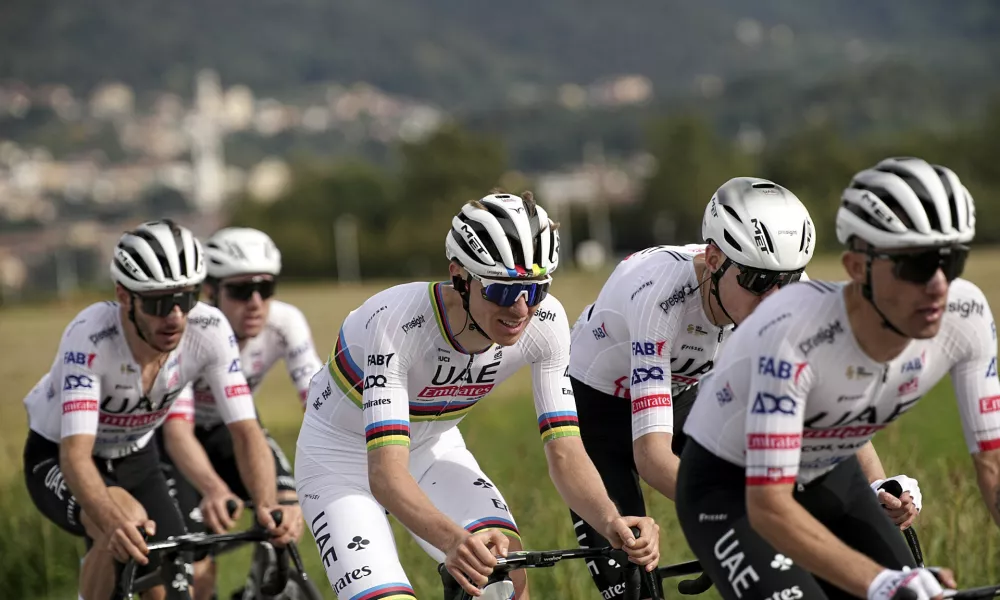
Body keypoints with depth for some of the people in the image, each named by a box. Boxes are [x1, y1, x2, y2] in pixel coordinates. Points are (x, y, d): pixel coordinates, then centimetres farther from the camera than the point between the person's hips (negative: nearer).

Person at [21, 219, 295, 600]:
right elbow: (76, 454, -43)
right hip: (58, 458, -5)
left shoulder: (209, 330, -24)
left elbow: (246, 432, -24)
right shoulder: (91, 337, -35)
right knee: (128, 527, -35)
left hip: (135, 459, 5)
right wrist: (114, 521, -62)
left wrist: (267, 505, -44)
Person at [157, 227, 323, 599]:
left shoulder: (285, 324, -24)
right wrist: (214, 489, -61)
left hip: (232, 428, 4)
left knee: (289, 516, -22)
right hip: (169, 437, -4)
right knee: (197, 569, -21)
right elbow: (178, 432, -42)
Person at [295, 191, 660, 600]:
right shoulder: (398, 322, -37)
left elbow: (565, 451, -22)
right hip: (344, 454, -4)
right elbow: (386, 472, -44)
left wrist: (612, 523, -42)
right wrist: (454, 539, -62)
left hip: (433, 446, 4)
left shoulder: (545, 323, -23)